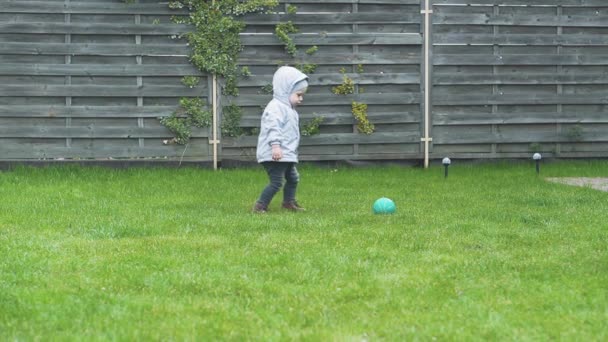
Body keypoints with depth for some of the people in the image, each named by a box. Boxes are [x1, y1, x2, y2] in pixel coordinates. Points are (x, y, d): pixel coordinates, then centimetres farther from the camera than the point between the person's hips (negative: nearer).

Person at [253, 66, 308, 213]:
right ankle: (260, 206, -7)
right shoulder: (276, 107, -16)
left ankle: (289, 202, 37)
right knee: (276, 182, -12)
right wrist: (275, 145, -39)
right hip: (275, 155, -11)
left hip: (286, 155, 11)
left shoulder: (288, 108, 19)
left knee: (293, 178, 22)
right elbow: (273, 127, -29)